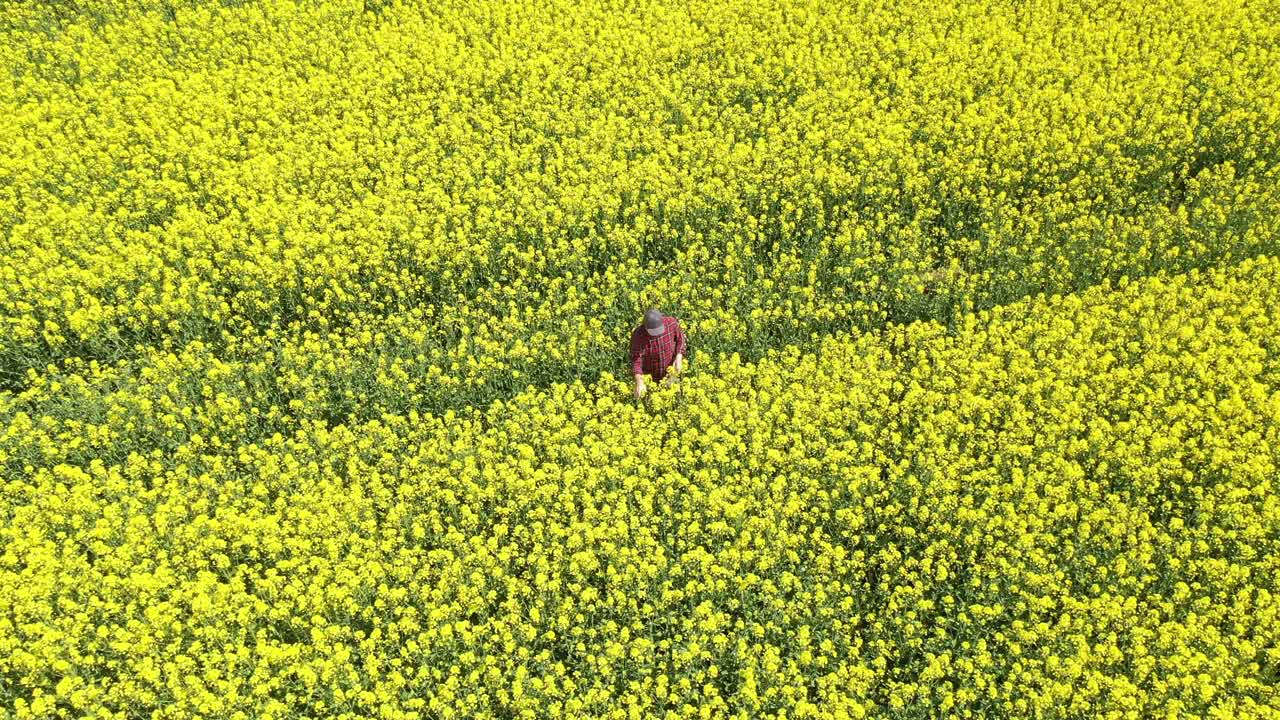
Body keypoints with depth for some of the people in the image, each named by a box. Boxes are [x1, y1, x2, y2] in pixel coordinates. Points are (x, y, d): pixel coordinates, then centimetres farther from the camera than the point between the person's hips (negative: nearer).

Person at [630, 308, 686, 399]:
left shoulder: (671, 323, -23)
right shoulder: (638, 335, -31)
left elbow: (680, 338, -3)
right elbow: (636, 359, -32)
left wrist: (679, 357, -17)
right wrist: (639, 382, -45)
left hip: (670, 373, 2)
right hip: (649, 376, -2)